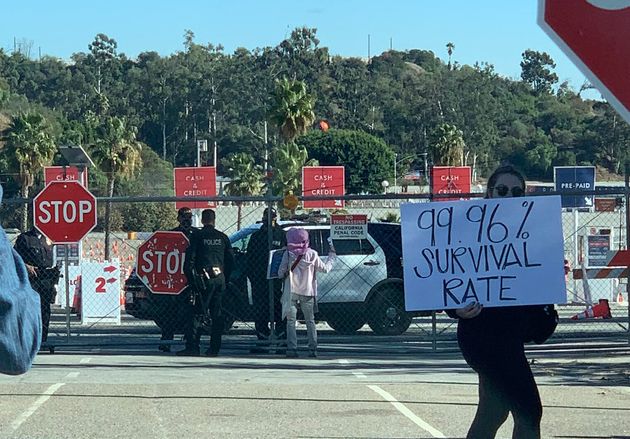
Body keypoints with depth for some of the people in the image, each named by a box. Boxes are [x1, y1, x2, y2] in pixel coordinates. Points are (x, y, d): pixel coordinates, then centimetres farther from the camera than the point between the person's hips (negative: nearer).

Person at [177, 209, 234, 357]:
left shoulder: (197, 235, -2)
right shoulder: (223, 237, 10)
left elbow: (190, 257, -6)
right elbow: (230, 260, 12)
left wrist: (190, 277, 2)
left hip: (203, 279, -4)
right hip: (219, 278, 4)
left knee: (194, 313, -2)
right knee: (217, 314, 8)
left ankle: (192, 346, -9)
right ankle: (214, 348, 8)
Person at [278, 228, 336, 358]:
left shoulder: (288, 254, -5)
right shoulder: (312, 254, -3)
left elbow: (281, 273, -4)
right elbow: (325, 269, 7)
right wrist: (332, 255, 21)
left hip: (291, 292, -2)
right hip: (307, 293, 2)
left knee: (291, 321, 2)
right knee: (310, 321, 13)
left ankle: (292, 348, -9)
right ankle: (313, 349, 8)